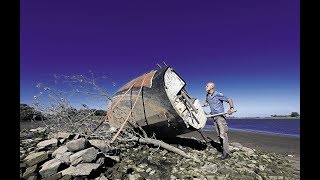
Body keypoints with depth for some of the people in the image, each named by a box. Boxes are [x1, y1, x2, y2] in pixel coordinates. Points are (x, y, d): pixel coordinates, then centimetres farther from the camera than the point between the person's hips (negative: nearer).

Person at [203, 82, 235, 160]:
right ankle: (224, 150, 17)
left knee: (223, 134, -12)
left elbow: (230, 100, -12)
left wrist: (231, 108, -29)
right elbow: (206, 101, 31)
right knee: (219, 135, 9)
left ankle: (226, 153, -7)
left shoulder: (218, 95, -13)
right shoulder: (207, 96, 9)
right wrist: (205, 104, 8)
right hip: (214, 118, 7)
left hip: (220, 116, -7)